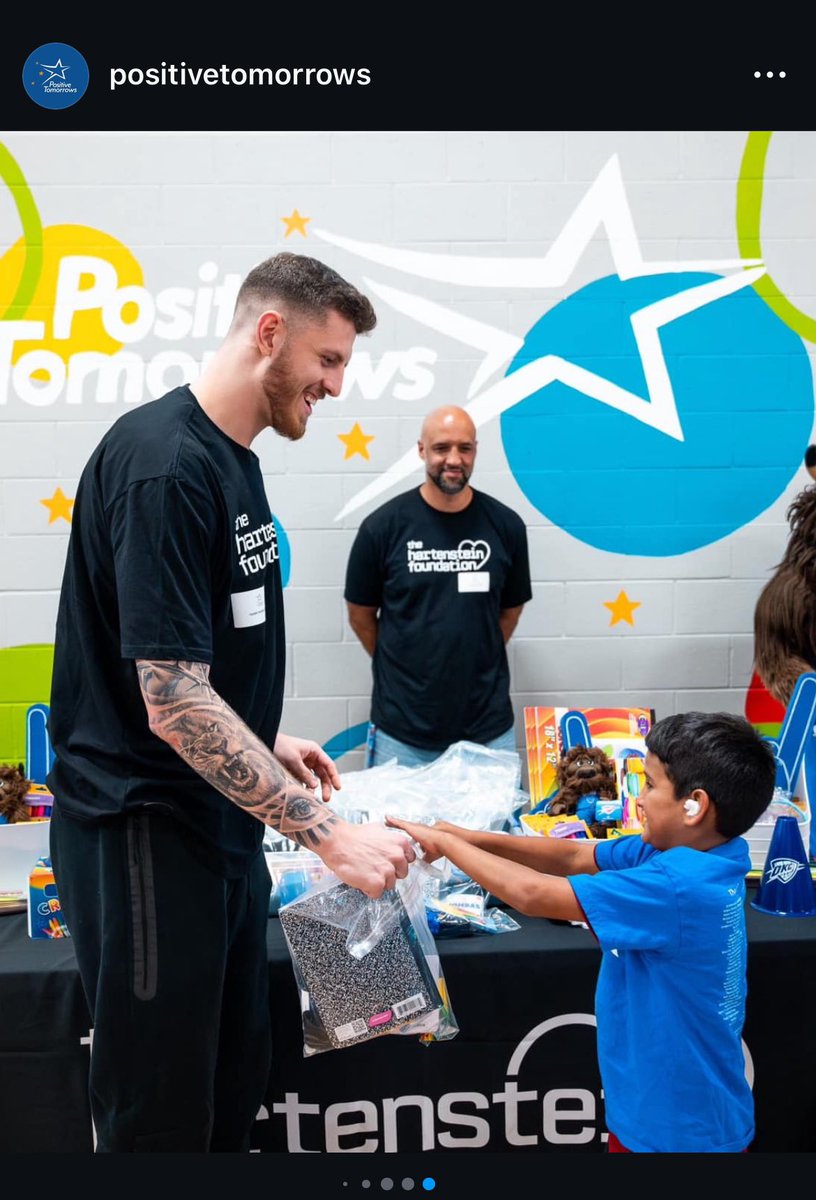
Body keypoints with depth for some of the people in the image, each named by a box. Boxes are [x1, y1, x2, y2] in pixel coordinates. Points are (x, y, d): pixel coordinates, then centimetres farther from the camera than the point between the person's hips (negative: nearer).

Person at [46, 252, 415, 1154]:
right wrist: (329, 834, -24)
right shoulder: (163, 465, -22)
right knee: (161, 1117, 8)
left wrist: (267, 744, 15)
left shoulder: (233, 460, 9)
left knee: (235, 1085, 20)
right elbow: (173, 705, -26)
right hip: (145, 835, -9)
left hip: (219, 821, 9)